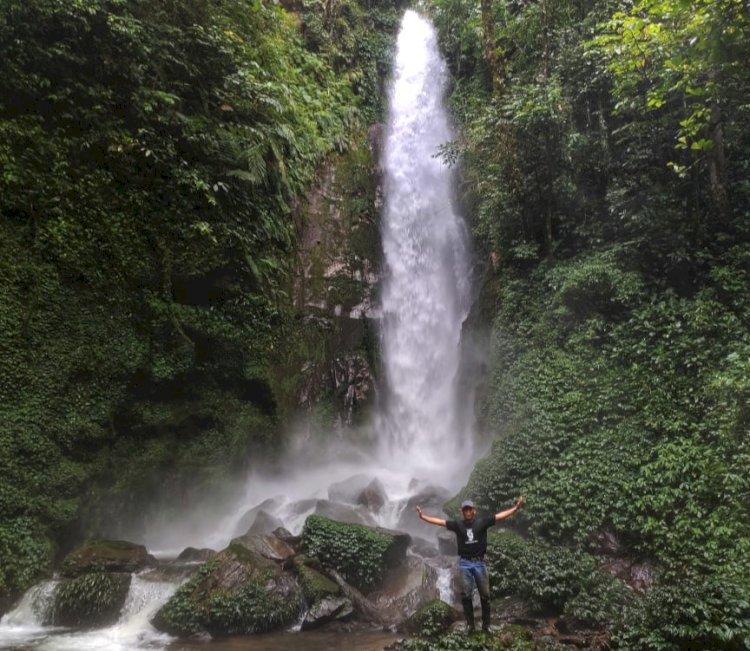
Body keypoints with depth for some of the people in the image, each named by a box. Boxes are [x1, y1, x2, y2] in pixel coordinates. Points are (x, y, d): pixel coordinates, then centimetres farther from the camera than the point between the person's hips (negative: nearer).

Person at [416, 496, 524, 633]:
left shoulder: (482, 522, -1)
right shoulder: (458, 524, 2)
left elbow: (500, 516, -5)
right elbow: (440, 521, 0)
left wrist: (515, 508, -12)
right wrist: (423, 516, -6)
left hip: (479, 562, 0)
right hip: (465, 563, 1)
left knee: (485, 595, 5)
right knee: (466, 595, 3)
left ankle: (486, 624, 17)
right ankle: (470, 624, 13)